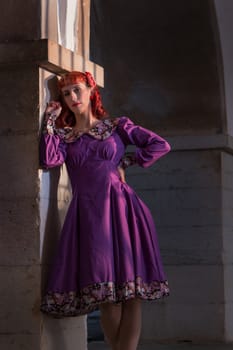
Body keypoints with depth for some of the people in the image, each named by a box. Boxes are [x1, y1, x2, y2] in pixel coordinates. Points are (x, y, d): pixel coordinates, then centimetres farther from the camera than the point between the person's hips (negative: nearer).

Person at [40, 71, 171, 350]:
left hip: (122, 209, -1)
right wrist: (50, 121, 0)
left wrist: (126, 162, 7)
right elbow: (49, 160, -4)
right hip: (88, 212, 1)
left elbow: (161, 145, 11)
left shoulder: (116, 126, 13)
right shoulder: (62, 134, 16)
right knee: (108, 297, -7)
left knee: (131, 294, -10)